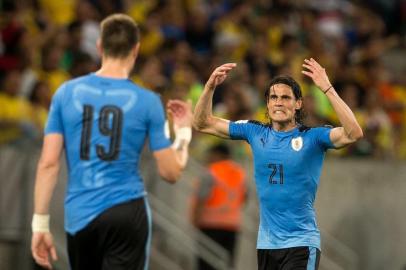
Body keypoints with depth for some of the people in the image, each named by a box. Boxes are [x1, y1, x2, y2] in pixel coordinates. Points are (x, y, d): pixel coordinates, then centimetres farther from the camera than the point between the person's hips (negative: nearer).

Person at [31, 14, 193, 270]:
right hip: (127, 213, -3)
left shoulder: (66, 93, 2)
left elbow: (48, 164, -1)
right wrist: (183, 132, 18)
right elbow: (171, 172, 0)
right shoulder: (147, 101, -3)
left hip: (79, 217, 3)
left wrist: (40, 224, 3)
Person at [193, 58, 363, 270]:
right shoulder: (255, 133, 6)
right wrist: (210, 86, -3)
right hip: (265, 244, 5)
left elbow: (353, 134, -24)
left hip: (300, 244, -5)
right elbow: (202, 124, 12)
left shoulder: (312, 137, -7)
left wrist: (327, 89, -28)